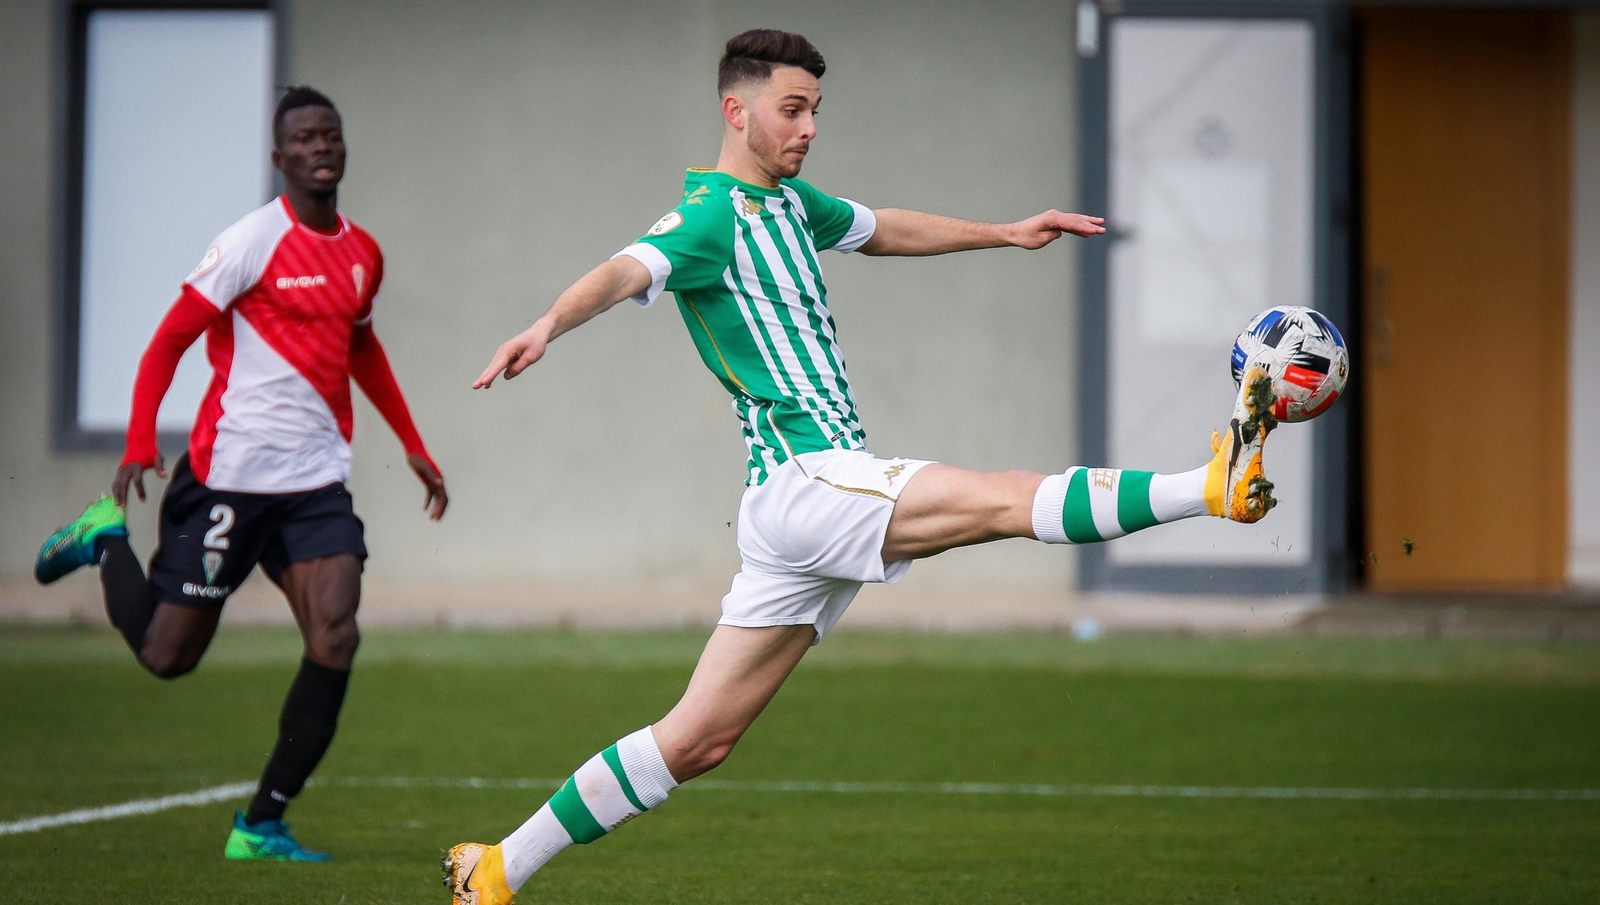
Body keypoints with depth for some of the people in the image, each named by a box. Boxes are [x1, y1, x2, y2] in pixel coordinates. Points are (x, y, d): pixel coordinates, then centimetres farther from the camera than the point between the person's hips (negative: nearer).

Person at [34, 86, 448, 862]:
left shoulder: (362, 254, 11)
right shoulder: (253, 242, -10)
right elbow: (169, 341, -8)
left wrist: (412, 448, 29)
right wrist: (139, 446, -18)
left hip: (317, 481, 5)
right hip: (230, 473, -5)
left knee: (335, 638, -14)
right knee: (167, 654, 2)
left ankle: (262, 824, -4)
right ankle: (107, 540, 33)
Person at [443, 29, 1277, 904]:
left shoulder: (786, 201, 19)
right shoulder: (711, 214, -9)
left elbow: (882, 230, 37)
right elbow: (629, 271, -28)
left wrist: (1006, 232, 39)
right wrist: (549, 324, -47)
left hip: (824, 490, 9)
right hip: (808, 478, -9)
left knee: (695, 740, 8)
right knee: (1010, 500, -19)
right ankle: (1216, 486, -24)